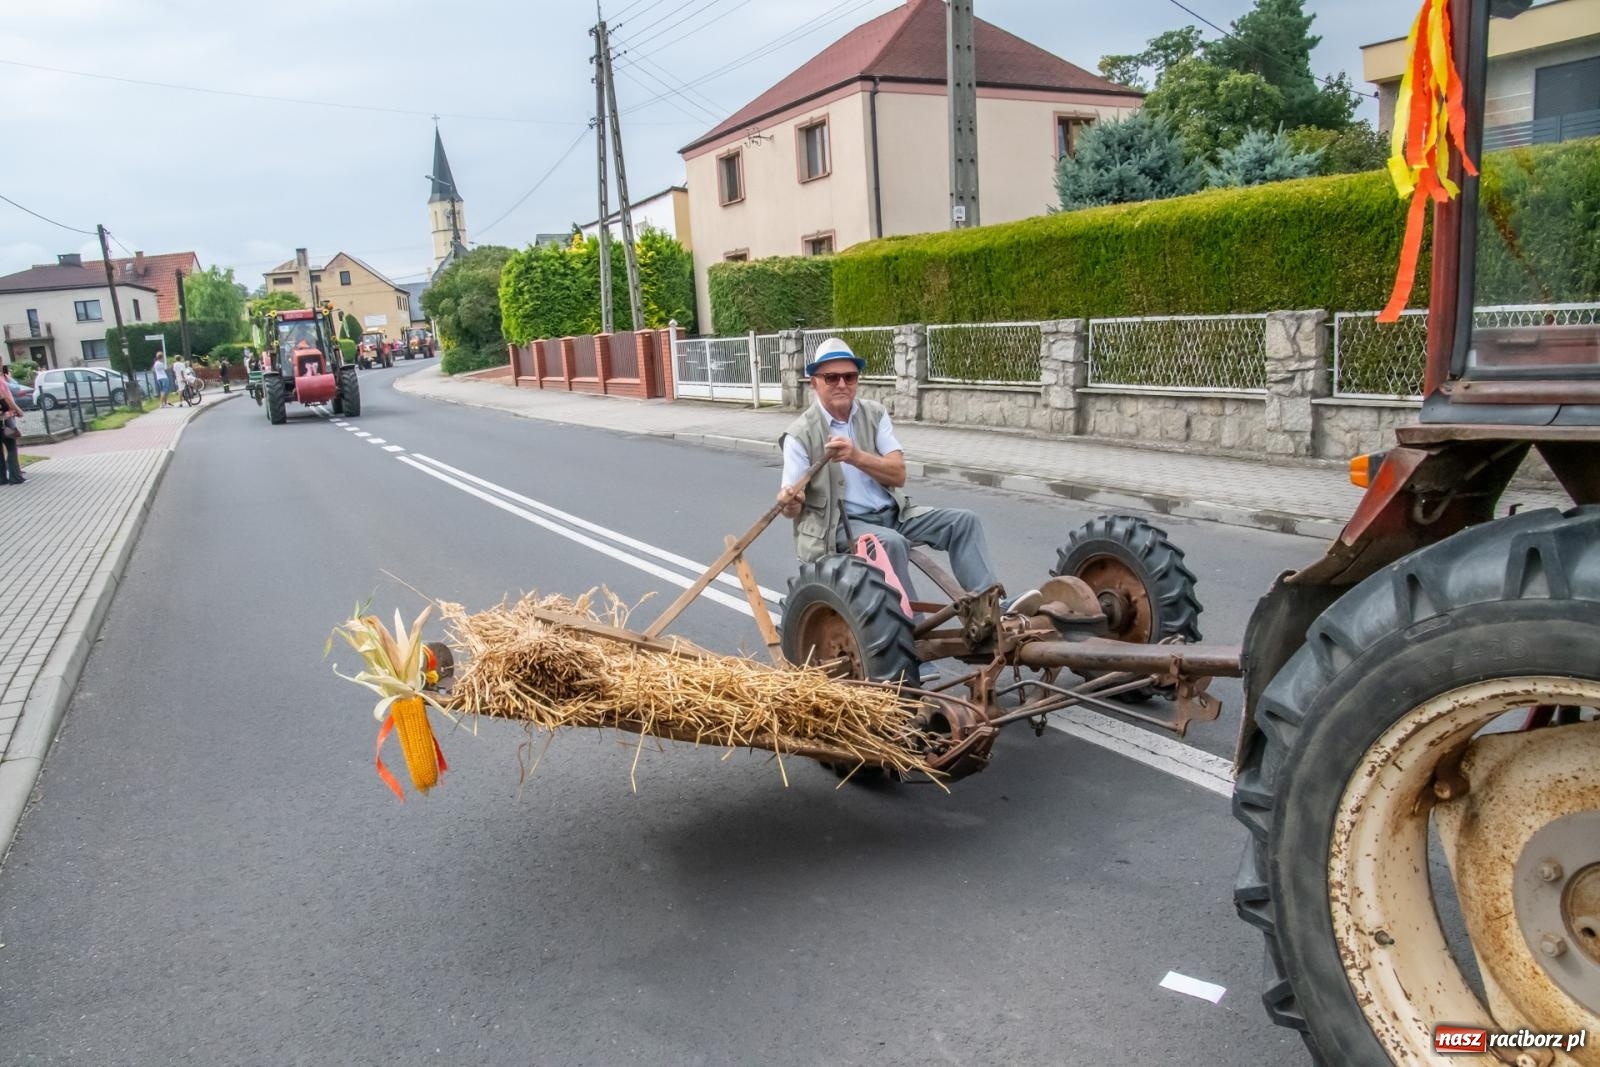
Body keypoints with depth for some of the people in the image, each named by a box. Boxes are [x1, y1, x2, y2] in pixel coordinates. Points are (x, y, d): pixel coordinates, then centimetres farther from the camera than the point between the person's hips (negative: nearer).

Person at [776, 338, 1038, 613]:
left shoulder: (875, 414, 3)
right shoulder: (801, 435, -8)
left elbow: (898, 475, -7)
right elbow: (793, 507, -12)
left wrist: (856, 456, -25)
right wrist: (788, 502, -38)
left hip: (893, 513, 5)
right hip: (840, 523, -5)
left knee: (963, 521, -11)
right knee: (891, 542, -35)